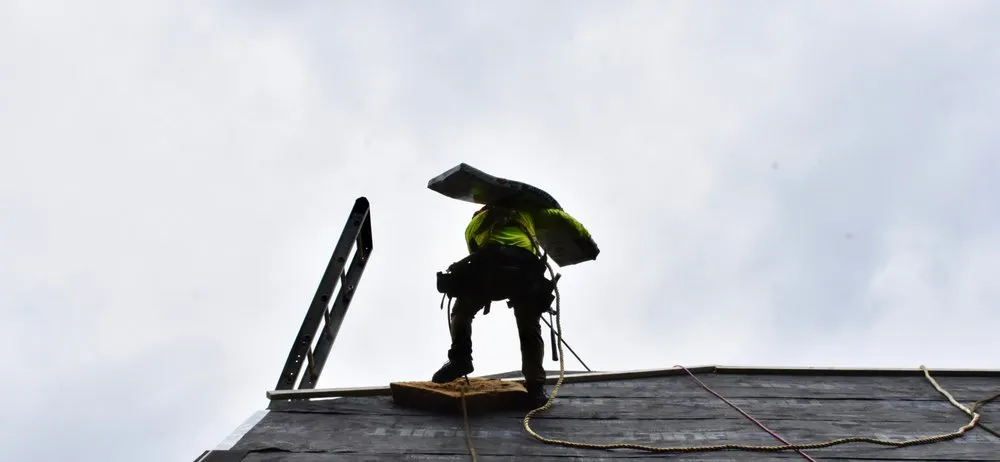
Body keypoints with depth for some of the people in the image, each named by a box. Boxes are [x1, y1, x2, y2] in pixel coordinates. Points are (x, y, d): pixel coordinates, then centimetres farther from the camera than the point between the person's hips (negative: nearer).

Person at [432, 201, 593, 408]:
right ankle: (535, 388, 6)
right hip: (525, 268, 0)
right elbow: (561, 217, 36)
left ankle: (460, 358, 2)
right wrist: (586, 238, 45)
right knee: (530, 330, 16)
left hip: (488, 264, 0)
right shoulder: (525, 211, 36)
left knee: (461, 312, 24)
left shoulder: (474, 223, 37)